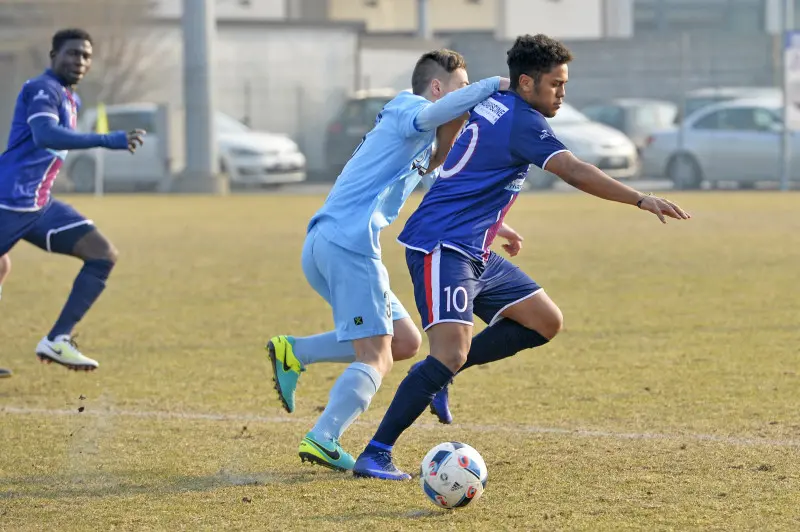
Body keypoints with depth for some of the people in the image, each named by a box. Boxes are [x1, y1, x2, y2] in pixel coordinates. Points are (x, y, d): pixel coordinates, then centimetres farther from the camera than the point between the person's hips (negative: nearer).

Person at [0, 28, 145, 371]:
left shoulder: (71, 100, 17)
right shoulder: (43, 90, -13)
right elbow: (45, 135, -31)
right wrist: (107, 141, -37)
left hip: (40, 207, 9)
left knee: (104, 255, -4)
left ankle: (57, 340, -11)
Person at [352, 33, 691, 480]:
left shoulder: (489, 105, 13)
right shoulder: (521, 122, -15)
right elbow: (576, 173, -25)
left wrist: (494, 225, 29)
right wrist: (643, 200, -27)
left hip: (475, 255, 10)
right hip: (441, 249, -10)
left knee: (546, 322, 9)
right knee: (452, 352, -22)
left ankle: (437, 374, 12)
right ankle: (375, 455, -20)